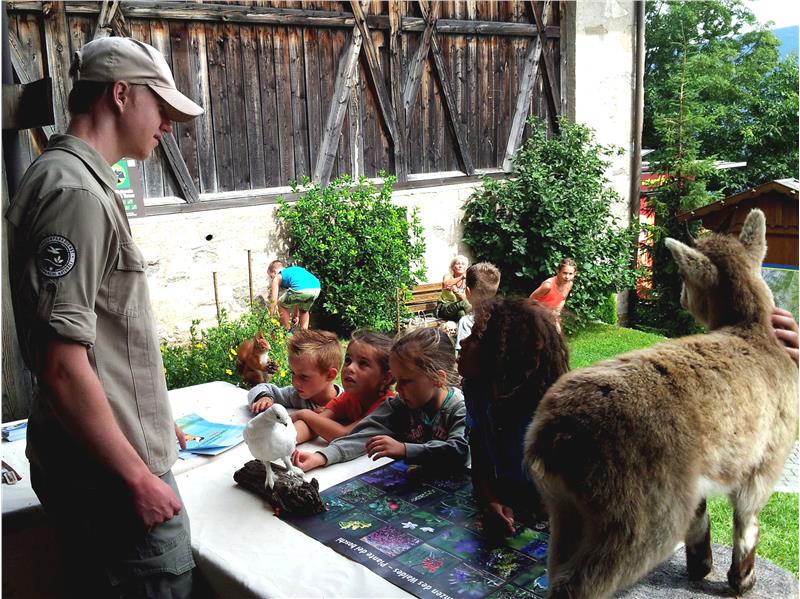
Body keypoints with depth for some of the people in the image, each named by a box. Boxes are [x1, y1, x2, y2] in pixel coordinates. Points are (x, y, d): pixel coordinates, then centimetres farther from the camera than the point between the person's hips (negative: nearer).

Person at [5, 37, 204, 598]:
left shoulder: (78, 180, 12)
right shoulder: (75, 192, -19)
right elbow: (62, 366, -24)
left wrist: (153, 421, 24)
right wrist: (139, 477, -18)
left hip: (102, 461, 10)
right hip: (109, 474, -10)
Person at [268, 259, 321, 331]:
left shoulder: (277, 277, 22)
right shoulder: (295, 270, 39)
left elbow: (274, 300, 17)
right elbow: (297, 298, 45)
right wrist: (296, 315, 52)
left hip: (301, 289, -6)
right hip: (316, 288, 6)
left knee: (281, 305, 22)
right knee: (304, 310, 35)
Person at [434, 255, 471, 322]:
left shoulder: (466, 281, 3)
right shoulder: (448, 276, -5)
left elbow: (464, 298, -10)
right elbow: (446, 284, -31)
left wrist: (456, 291, -28)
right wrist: (461, 277, -35)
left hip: (457, 307, 3)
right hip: (444, 307, -3)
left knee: (462, 313, -34)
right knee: (462, 303, -34)